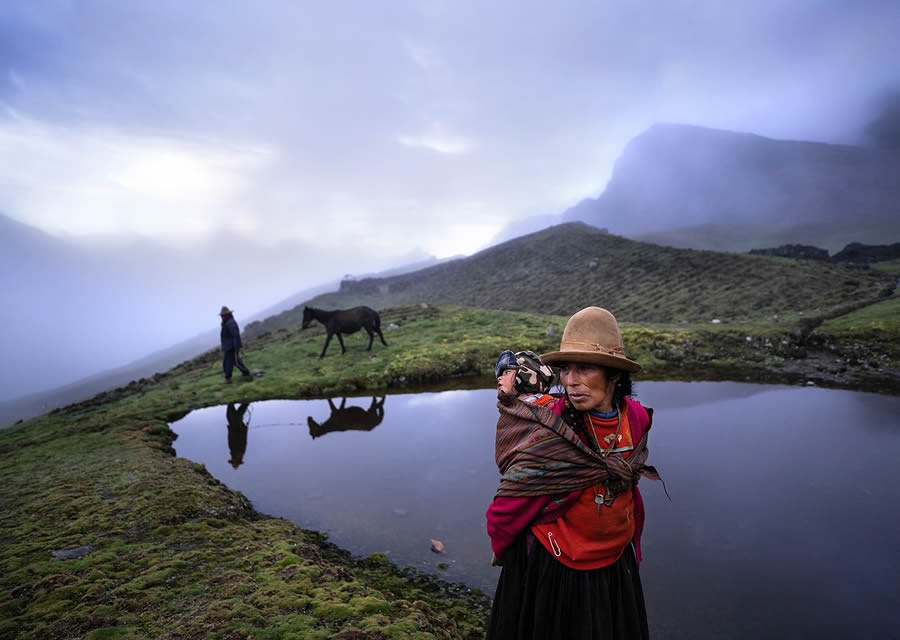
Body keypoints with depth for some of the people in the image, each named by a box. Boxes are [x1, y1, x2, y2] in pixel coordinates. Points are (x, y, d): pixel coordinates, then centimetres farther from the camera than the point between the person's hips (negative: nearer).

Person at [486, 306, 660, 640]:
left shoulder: (636, 419, -11)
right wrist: (505, 552, -1)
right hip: (549, 573, -5)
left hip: (616, 568, 5)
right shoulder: (549, 433, -28)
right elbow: (504, 512, -18)